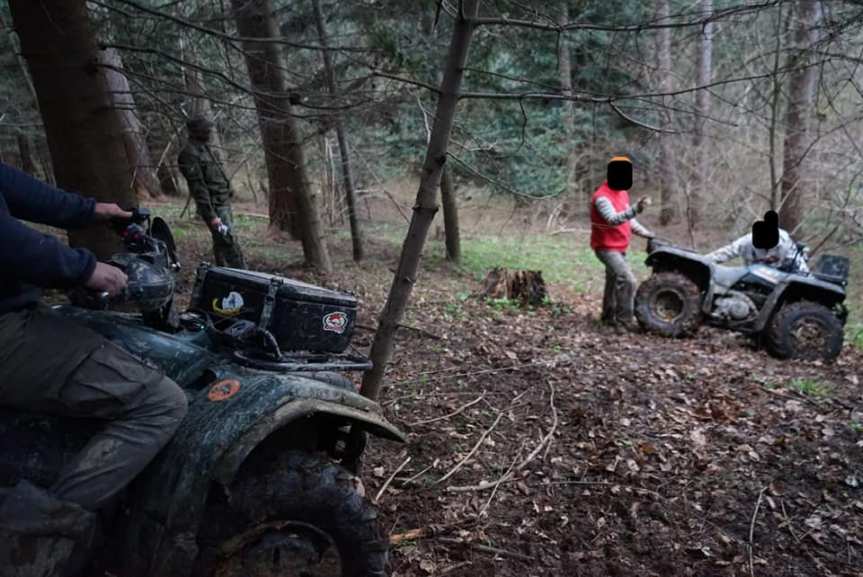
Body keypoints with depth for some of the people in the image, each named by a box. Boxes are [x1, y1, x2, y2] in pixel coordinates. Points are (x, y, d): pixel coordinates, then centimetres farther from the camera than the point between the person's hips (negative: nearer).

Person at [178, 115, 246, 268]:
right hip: (215, 206, -10)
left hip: (224, 203, 10)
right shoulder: (189, 153, -14)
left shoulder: (204, 148, 16)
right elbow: (198, 187, -20)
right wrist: (211, 215, -23)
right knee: (230, 244, -12)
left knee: (221, 243, 15)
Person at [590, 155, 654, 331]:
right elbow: (613, 219, -39)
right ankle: (624, 320, -12)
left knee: (614, 281, 20)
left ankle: (609, 316, 35)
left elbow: (628, 219, 18)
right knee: (627, 280, -21)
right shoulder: (602, 197, -23)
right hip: (607, 247, -10)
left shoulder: (622, 193, 8)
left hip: (619, 247, 10)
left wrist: (646, 233, 8)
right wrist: (635, 209, -51)